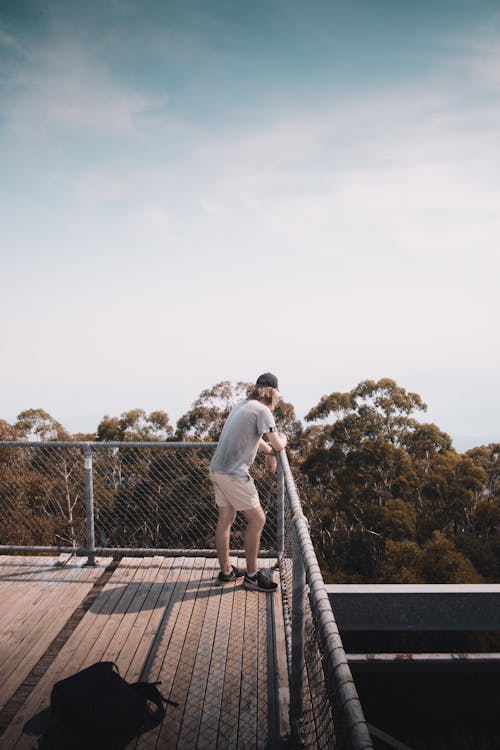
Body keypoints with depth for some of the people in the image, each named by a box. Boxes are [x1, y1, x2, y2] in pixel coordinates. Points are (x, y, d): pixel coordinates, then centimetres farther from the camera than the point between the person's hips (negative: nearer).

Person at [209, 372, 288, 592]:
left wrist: (268, 452, 39)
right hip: (233, 473, -9)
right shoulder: (262, 411, -12)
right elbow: (278, 445, -15)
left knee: (225, 519, 16)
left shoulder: (242, 405, 15)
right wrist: (283, 438, 7)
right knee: (257, 519, 2)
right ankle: (251, 575, 9)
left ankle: (225, 571, 27)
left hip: (217, 469, 9)